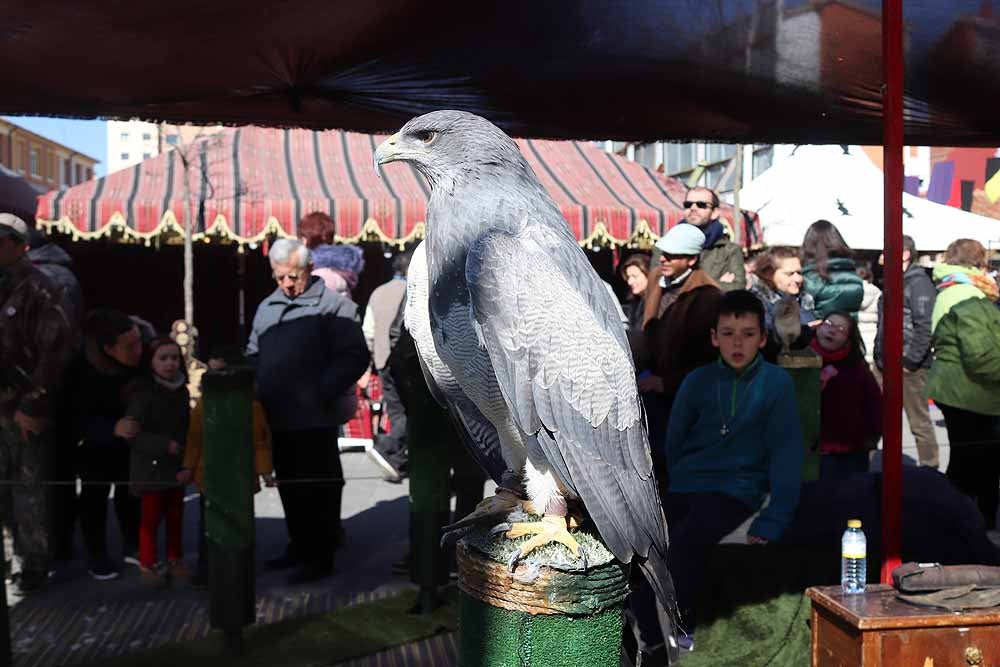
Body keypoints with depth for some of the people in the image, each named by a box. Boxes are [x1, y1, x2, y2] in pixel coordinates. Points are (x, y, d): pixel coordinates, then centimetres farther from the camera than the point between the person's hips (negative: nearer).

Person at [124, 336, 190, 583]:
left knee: (176, 516, 14)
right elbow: (132, 433, -20)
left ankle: (175, 560, 27)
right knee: (151, 517, 5)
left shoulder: (182, 391, 4)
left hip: (177, 466, 6)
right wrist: (164, 446, -24)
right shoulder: (142, 393, -16)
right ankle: (148, 563, 18)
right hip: (151, 467, -5)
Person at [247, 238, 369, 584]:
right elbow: (253, 354, 23)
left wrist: (322, 392, -19)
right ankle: (299, 546, 31)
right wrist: (257, 390, 7)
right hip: (276, 418, 7)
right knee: (288, 486, 17)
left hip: (313, 419, -7)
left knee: (317, 487, 1)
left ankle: (321, 556, 11)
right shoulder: (267, 308, 15)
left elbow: (355, 357, -13)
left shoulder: (333, 305, -7)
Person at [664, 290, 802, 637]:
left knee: (685, 541, -30)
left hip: (735, 490, -3)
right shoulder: (697, 381, 5)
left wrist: (772, 523, -10)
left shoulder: (777, 383, -4)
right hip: (683, 487, 4)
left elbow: (786, 454, -6)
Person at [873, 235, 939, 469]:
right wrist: (878, 356, 14)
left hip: (909, 367, -9)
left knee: (919, 421, 3)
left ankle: (930, 469, 14)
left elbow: (926, 328, -20)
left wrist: (909, 362, -21)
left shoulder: (919, 283, -13)